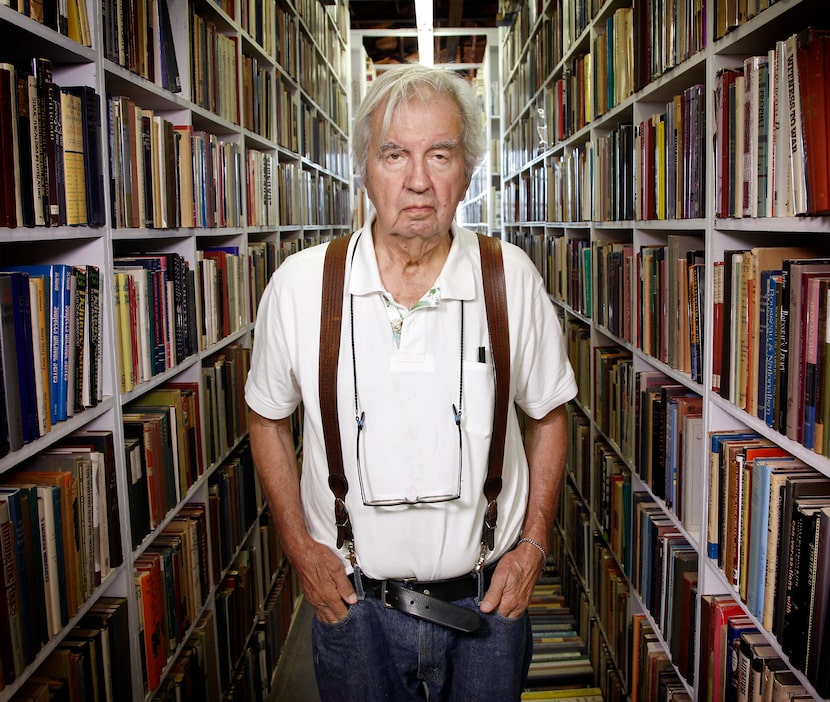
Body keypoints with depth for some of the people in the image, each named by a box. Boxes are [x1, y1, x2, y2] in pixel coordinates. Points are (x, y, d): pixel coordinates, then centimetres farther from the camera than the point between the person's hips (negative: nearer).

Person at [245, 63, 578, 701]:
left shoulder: (512, 278, -9)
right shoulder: (299, 284, -11)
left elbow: (548, 413, 4)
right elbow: (269, 416, 4)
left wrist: (534, 543, -3)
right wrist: (299, 545, -1)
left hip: (487, 600, 1)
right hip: (351, 602, 0)